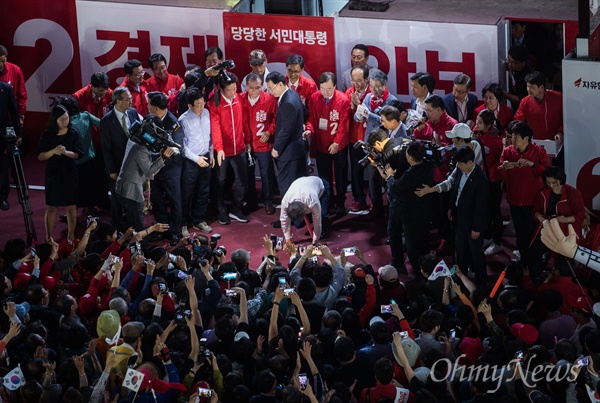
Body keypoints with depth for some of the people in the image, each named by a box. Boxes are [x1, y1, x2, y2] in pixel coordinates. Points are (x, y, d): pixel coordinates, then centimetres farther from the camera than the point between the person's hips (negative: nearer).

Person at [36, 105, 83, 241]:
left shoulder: (73, 134, -3)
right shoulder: (47, 135, -5)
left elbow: (78, 154, -5)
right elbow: (40, 156, -7)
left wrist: (66, 152, -24)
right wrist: (53, 151, -25)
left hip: (70, 174, 1)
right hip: (53, 174, -1)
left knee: (71, 206, 6)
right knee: (51, 207, 3)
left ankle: (71, 236, 17)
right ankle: (49, 238, 10)